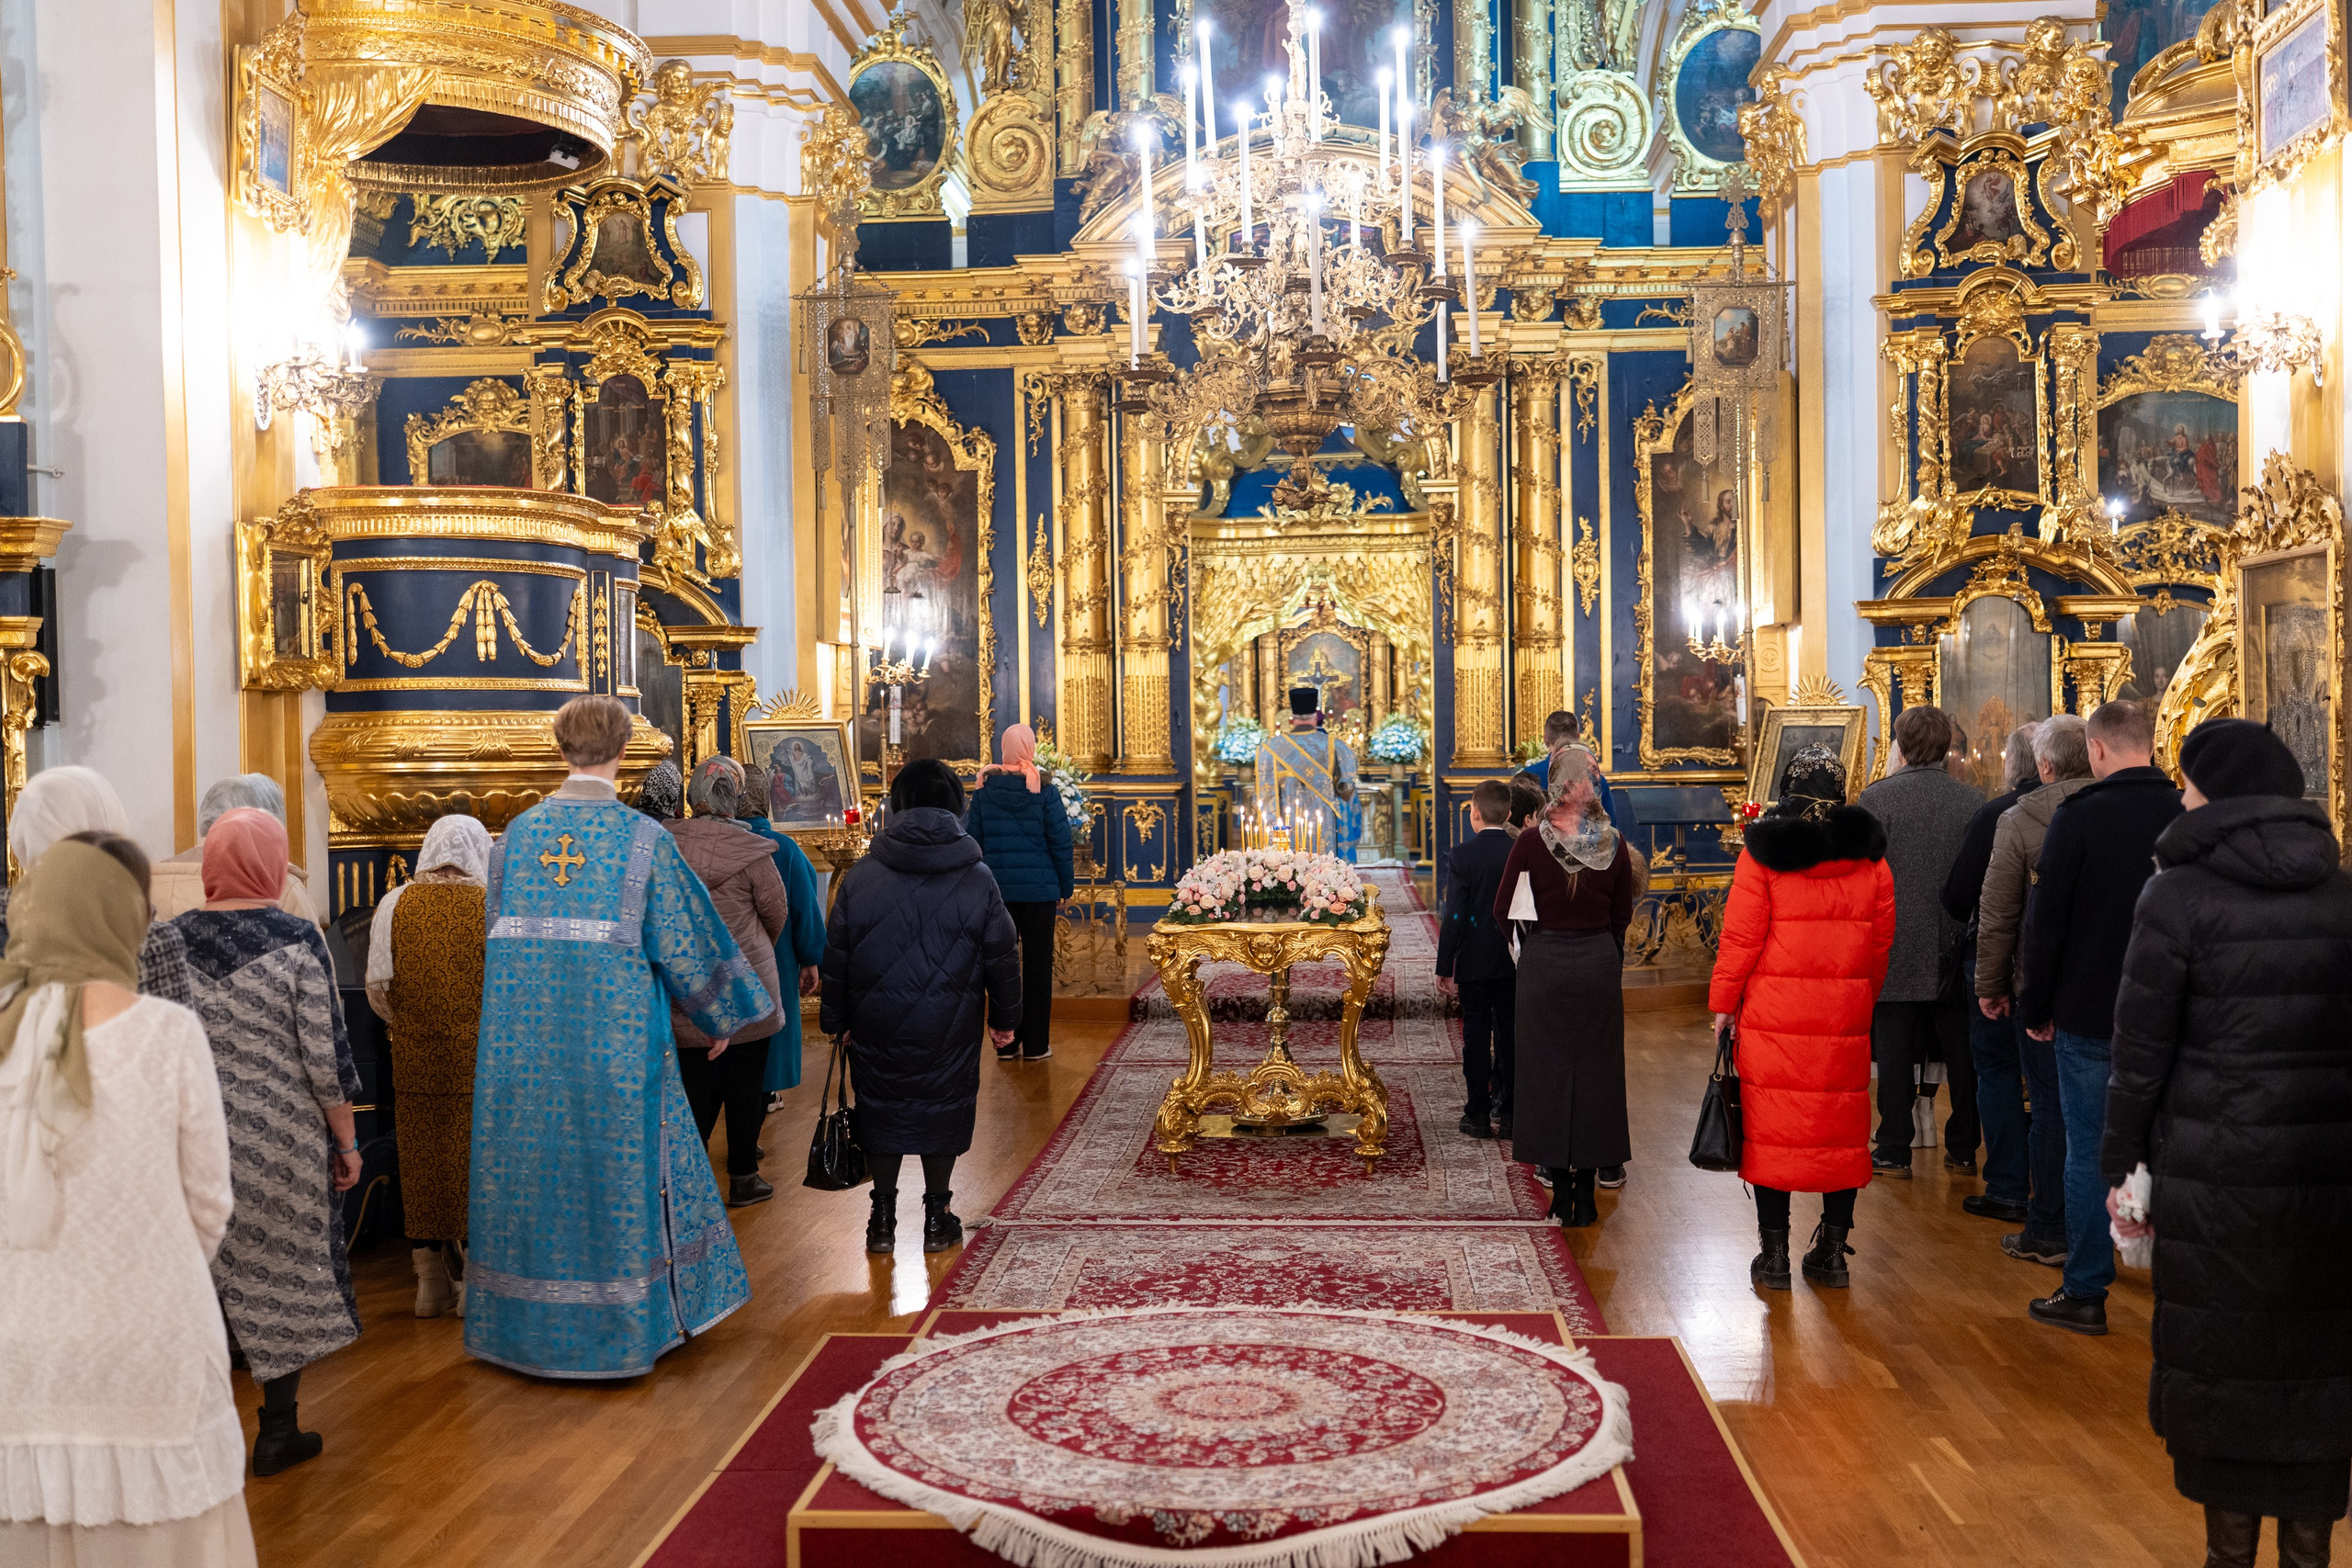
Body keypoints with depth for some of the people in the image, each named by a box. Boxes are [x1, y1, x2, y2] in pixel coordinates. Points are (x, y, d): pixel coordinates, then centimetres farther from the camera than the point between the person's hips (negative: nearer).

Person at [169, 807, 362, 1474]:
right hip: (283, 1141, -3)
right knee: (285, 1274, 9)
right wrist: (347, 1142, -2)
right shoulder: (296, 939, -12)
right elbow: (325, 1055, -12)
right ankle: (278, 1431, 16)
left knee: (201, 1275, 14)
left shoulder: (169, 940, -1)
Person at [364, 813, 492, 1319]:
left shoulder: (394, 904, 0)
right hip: (480, 1063, -2)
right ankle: (473, 1276, 12)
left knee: (420, 1162, 11)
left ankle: (430, 1282, 19)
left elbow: (378, 986, -1)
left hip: (415, 1057, 2)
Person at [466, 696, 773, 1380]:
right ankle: (622, 1327, 16)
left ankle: (525, 1323, 25)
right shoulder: (642, 837, -9)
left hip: (524, 1038, 4)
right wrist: (718, 1016, 10)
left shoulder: (517, 834, 3)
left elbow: (497, 936, 12)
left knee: (531, 1167, 13)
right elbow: (685, 938, -4)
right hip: (615, 1036, -4)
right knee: (618, 1170, 7)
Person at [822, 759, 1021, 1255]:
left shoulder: (860, 876, -4)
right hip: (950, 1029, -1)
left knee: (881, 1108, 13)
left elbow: (835, 957, 1)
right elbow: (1003, 957, -1)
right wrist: (1005, 1019, 12)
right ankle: (937, 1218, 19)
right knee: (943, 1111, 12)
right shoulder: (977, 879, -5)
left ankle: (883, 1218, 19)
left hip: (876, 1028, 1)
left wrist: (835, 1020, 12)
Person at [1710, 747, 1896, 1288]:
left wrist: (1723, 1002, 3)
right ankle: (1833, 1253, 19)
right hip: (1844, 1020, 3)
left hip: (1772, 1020, -3)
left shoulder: (1763, 852, -6)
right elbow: (1881, 942, 8)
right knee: (1841, 1127, 12)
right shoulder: (1869, 855, 4)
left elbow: (1740, 938, -7)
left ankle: (1775, 1255, 9)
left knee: (1772, 1127, 5)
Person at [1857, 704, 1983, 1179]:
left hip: (1896, 949, -3)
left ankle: (1895, 1152, 8)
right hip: (1957, 953, 3)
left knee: (1895, 1054, 3)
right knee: (1960, 1051, 12)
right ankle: (1963, 1149, 20)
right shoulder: (1973, 801, 0)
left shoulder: (1876, 798, -9)